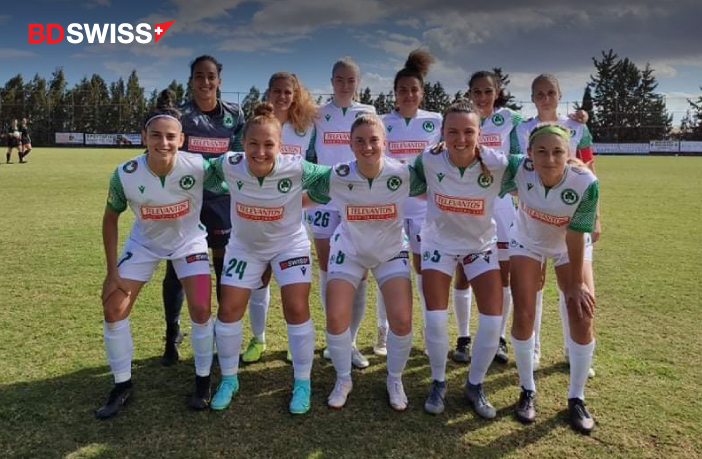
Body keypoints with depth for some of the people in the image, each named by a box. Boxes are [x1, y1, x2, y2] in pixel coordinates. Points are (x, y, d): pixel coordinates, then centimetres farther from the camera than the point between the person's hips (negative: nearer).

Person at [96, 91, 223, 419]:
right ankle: (122, 385, 18)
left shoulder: (198, 167, -30)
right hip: (144, 243, 2)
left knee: (201, 310, -11)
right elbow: (110, 219, -8)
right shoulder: (125, 175, -26)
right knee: (113, 310, -3)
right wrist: (113, 271, -8)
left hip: (189, 241, -1)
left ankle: (203, 380, 14)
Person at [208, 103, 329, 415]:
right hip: (245, 246, 2)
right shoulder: (229, 165, -24)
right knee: (229, 311, 2)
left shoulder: (296, 169, -29)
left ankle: (302, 383, 13)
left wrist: (300, 201, -14)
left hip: (289, 244, -2)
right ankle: (229, 379, 24)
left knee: (297, 310, -7)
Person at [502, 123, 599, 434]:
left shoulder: (585, 183, -33)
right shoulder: (518, 169, -32)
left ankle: (576, 398, 13)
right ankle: (527, 391, 15)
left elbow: (575, 237, -23)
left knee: (582, 316, -6)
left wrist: (576, 284, -15)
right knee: (523, 315, -6)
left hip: (567, 247, 0)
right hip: (527, 242, 1)